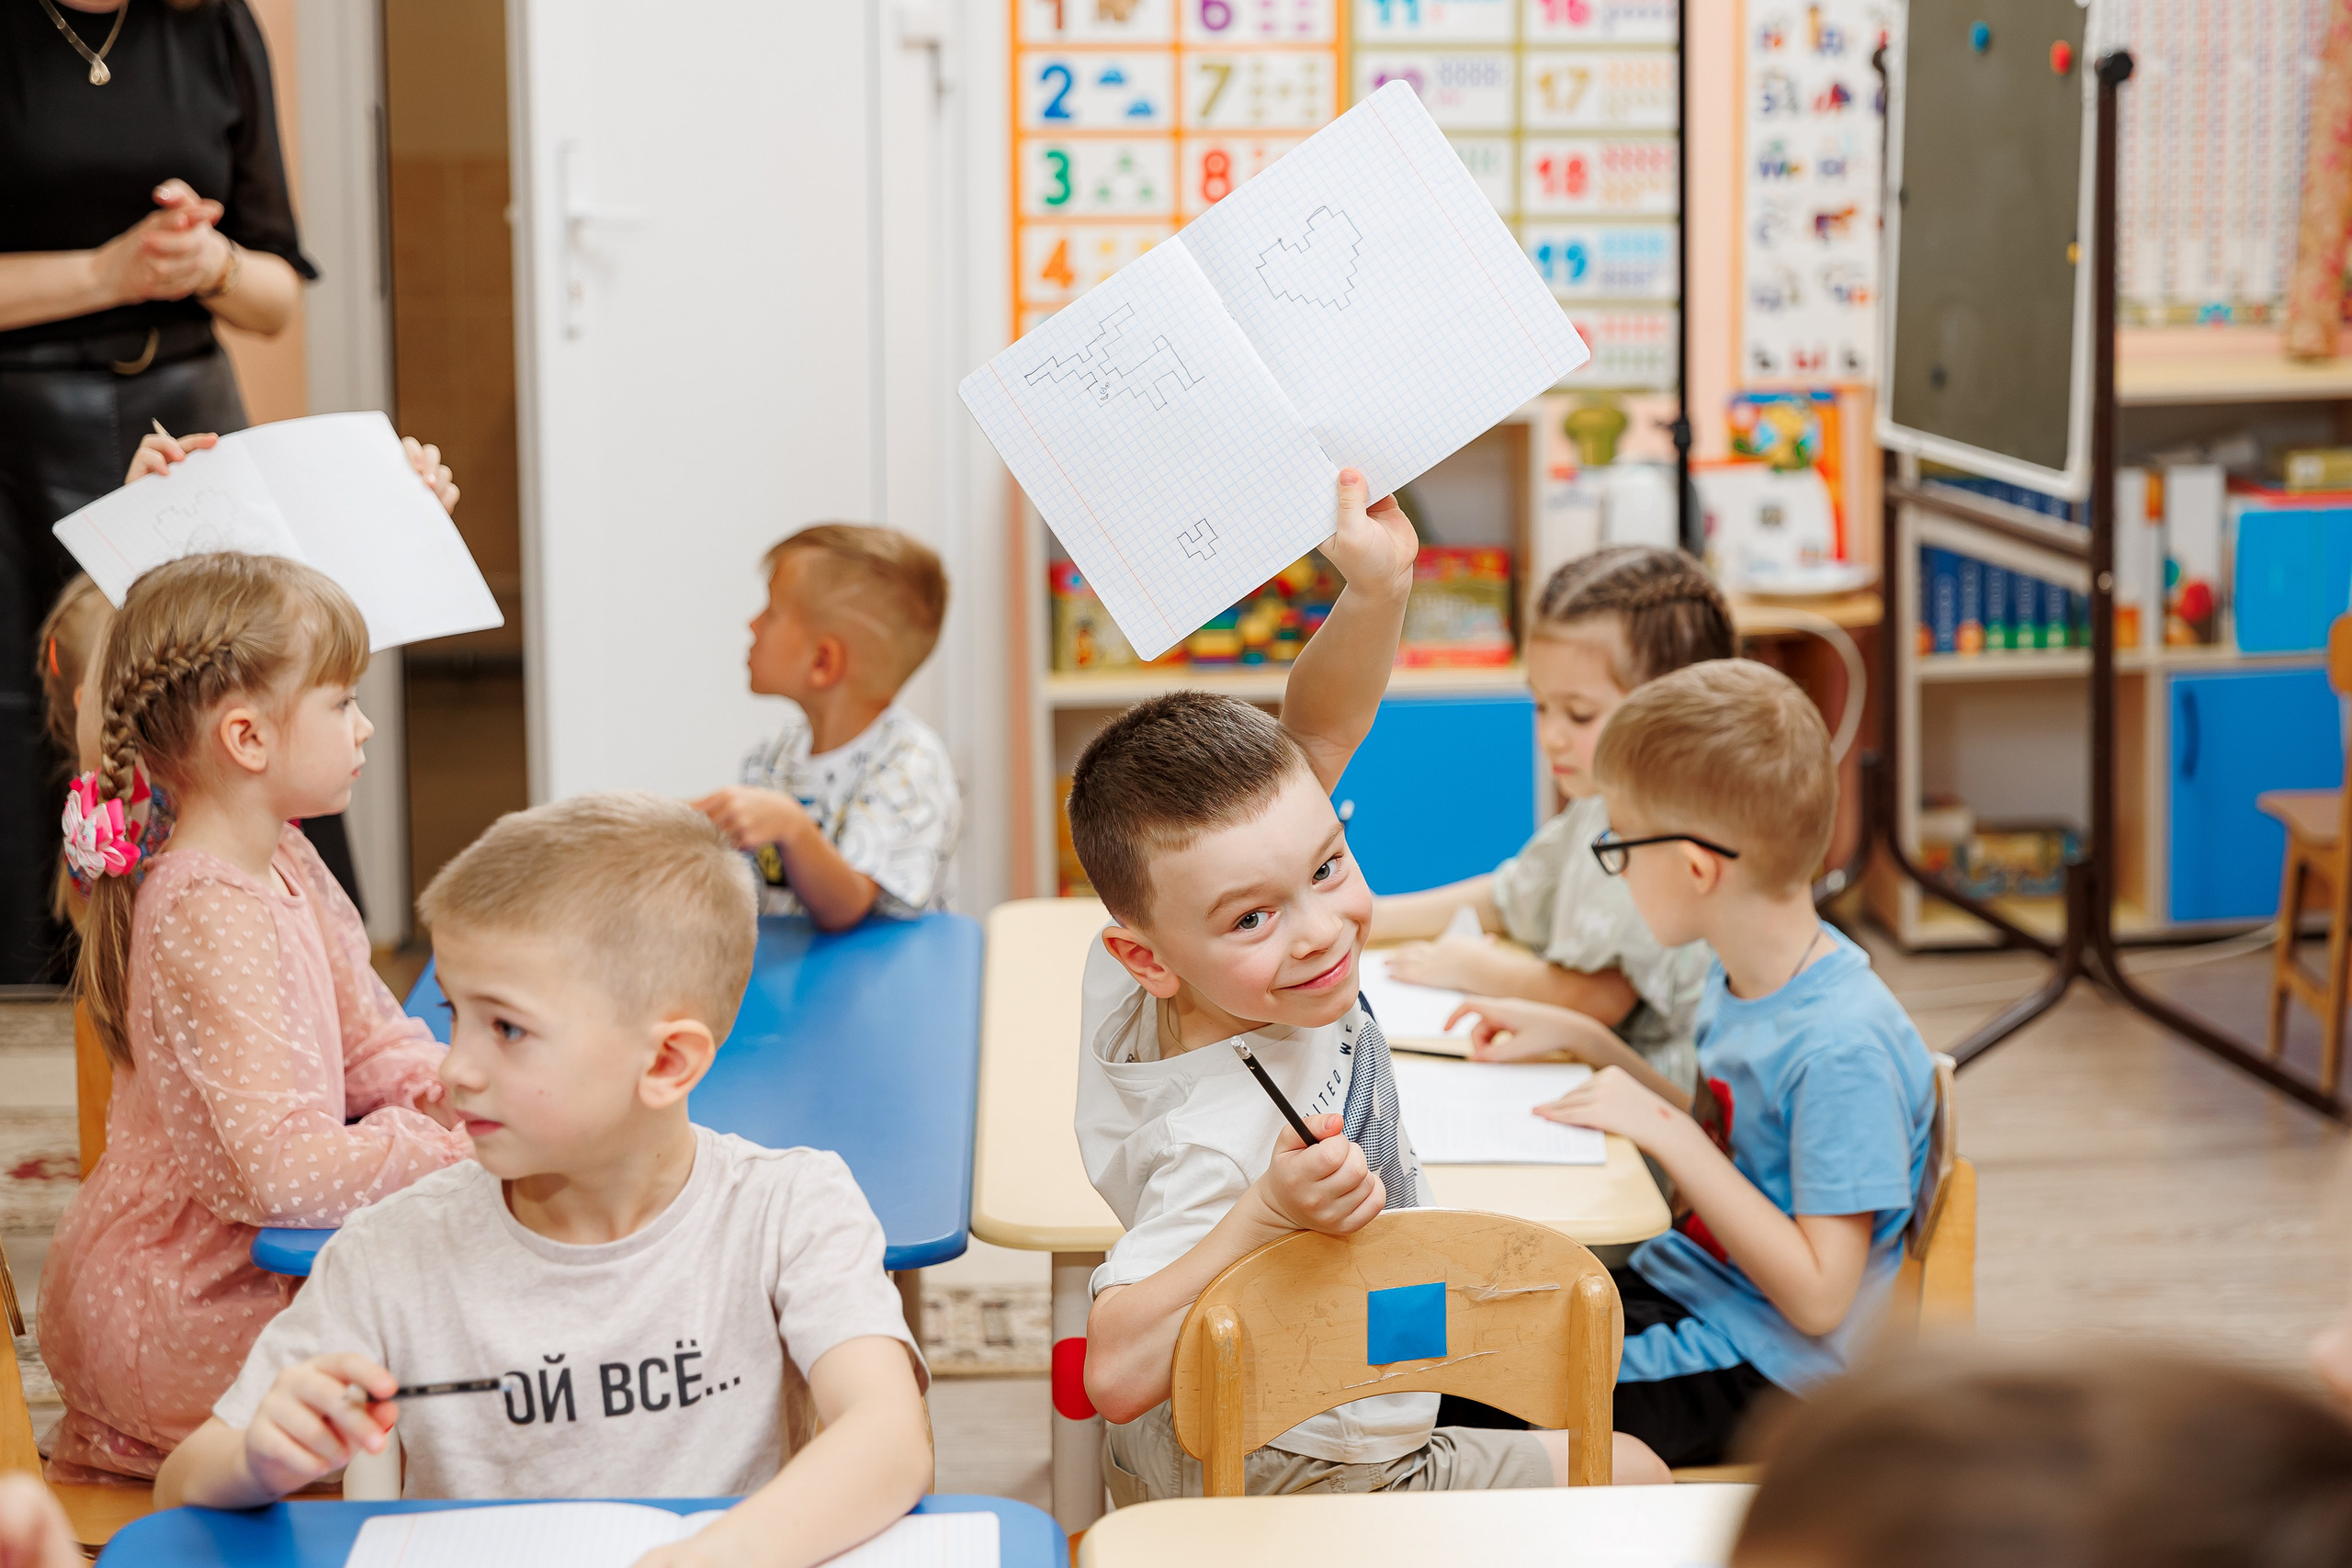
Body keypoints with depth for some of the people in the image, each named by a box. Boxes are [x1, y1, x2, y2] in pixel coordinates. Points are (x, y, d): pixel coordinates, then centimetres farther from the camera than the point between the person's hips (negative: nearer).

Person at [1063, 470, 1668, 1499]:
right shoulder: (1220, 1131, -40)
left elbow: (1317, 733, -8)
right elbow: (1115, 1373, -45)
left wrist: (1378, 588, -25)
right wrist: (1268, 1215, -52)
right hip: (1291, 1485, -8)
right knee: (1631, 1476, 13)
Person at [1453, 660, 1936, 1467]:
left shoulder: (1844, 1047, -25)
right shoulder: (1741, 976, 2)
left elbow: (1818, 1297, -25)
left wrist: (1670, 1135, -25)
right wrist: (1584, 1039, 11)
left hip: (1762, 1372, -9)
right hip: (1677, 1291, 9)